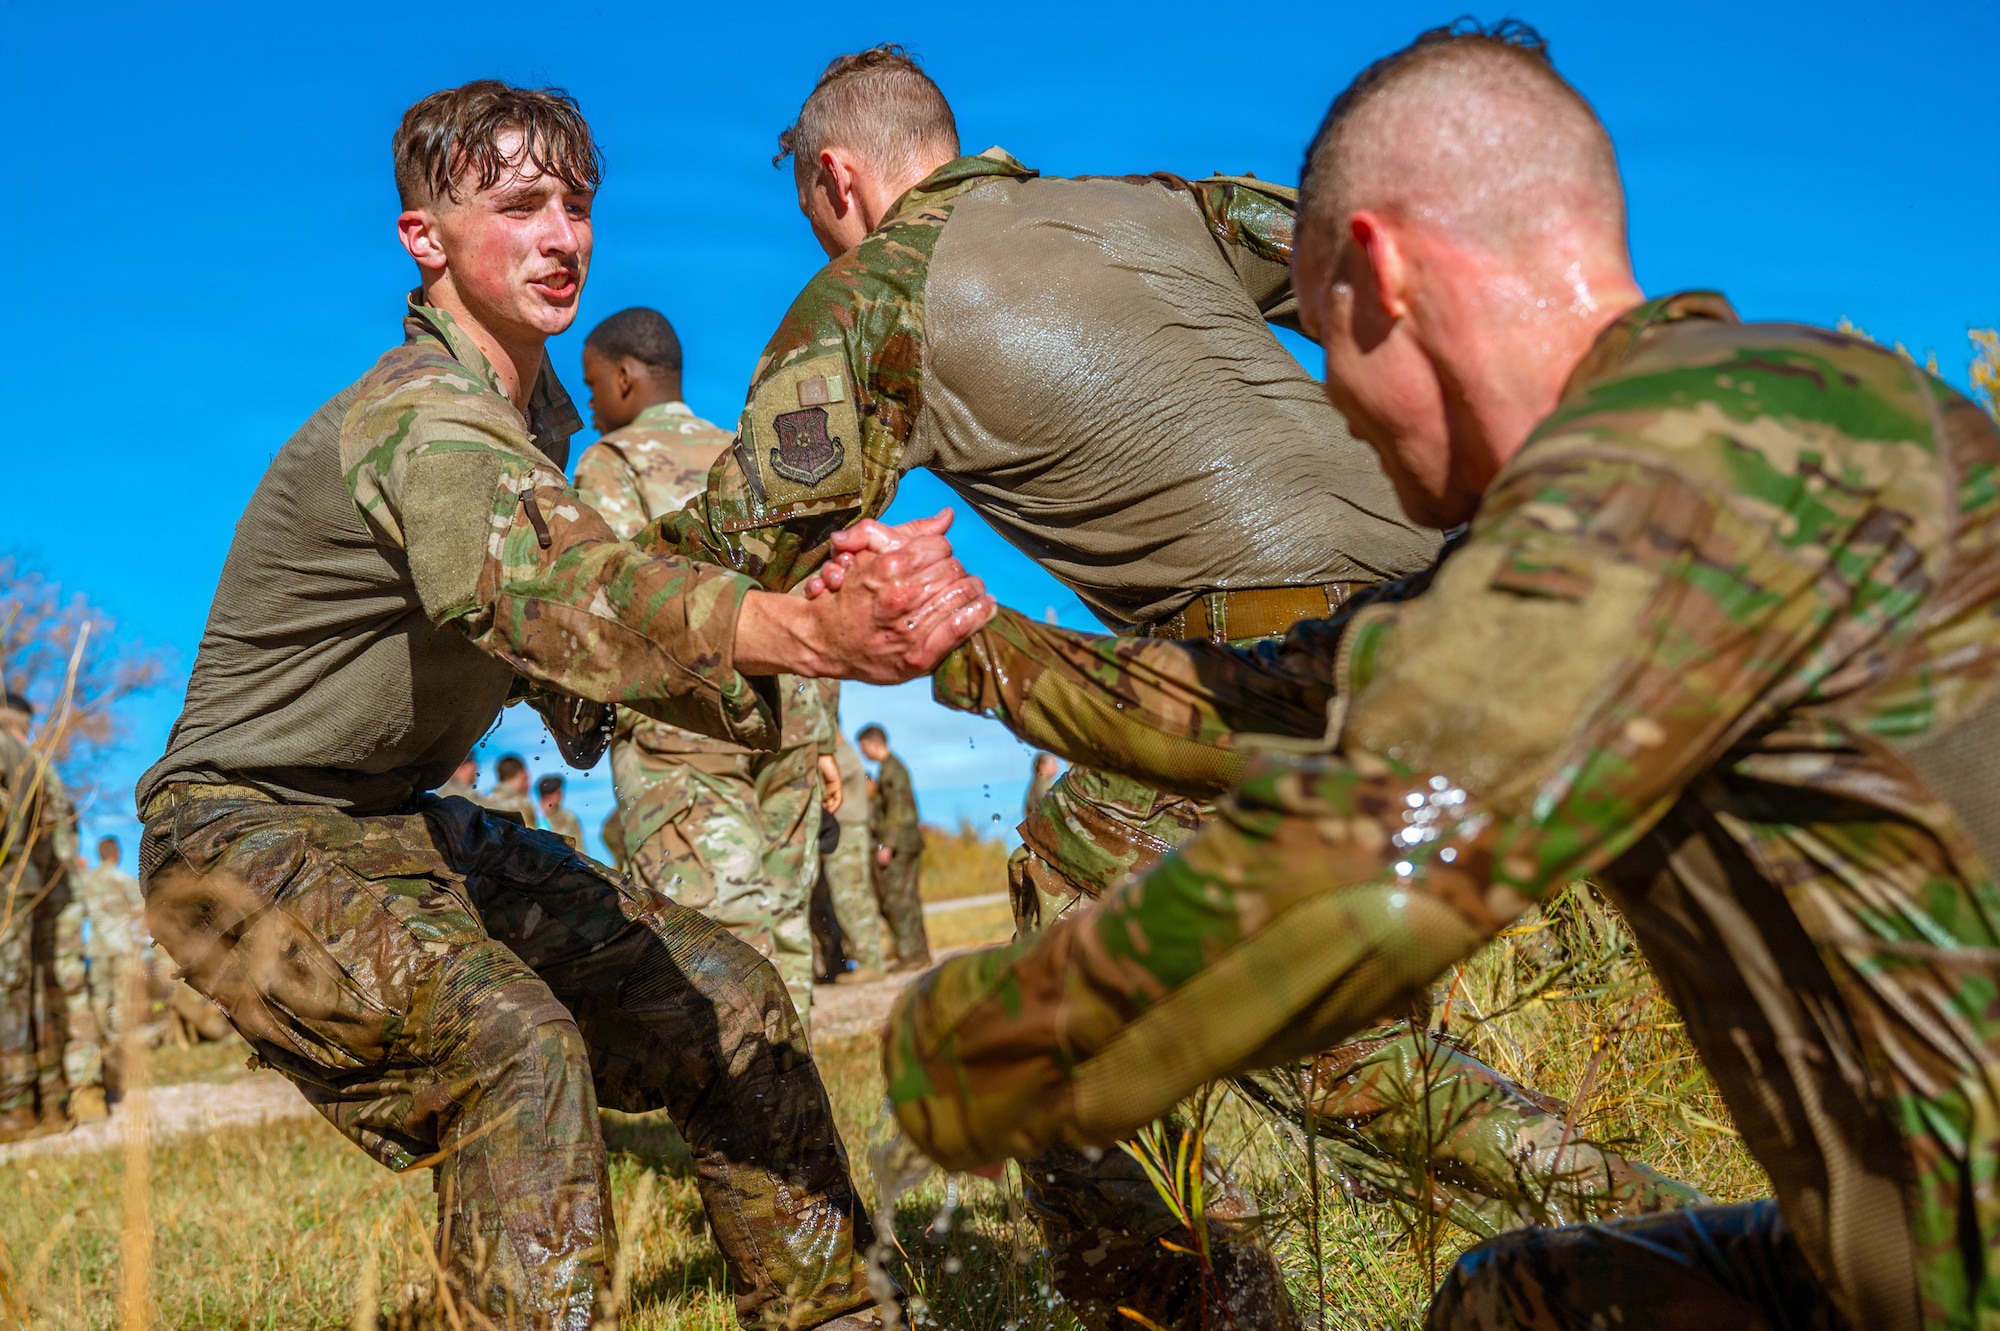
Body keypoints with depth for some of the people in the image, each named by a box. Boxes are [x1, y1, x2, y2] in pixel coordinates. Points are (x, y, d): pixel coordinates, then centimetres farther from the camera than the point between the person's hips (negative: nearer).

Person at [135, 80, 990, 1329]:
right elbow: (552, 586, -49)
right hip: (251, 835, -8)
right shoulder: (422, 422, -26)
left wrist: (574, 692, 2)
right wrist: (814, 631, -66)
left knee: (720, 991, -1)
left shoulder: (541, 408, 5)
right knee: (508, 1037, -35)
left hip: (408, 826, 8)